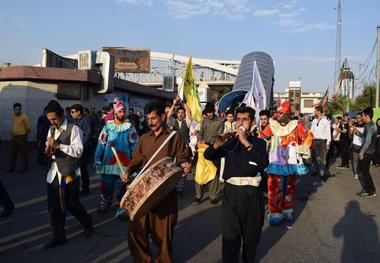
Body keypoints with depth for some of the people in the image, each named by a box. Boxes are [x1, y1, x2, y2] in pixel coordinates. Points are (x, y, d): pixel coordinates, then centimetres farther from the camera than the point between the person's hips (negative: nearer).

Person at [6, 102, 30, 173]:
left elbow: (28, 127, -9)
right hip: (14, 137, 7)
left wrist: (24, 134, 3)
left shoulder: (24, 117, -11)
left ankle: (24, 168, 7)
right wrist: (13, 134, 14)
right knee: (13, 152, 12)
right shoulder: (13, 117, 11)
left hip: (22, 137, -7)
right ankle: (12, 167, 21)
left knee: (23, 153, -1)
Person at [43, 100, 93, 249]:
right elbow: (51, 149, 18)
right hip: (54, 173, 6)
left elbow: (79, 151, -18)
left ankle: (88, 224, 33)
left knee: (71, 204, 4)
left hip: (69, 173, -6)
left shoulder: (73, 129, -10)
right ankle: (58, 236, 23)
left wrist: (58, 145, -24)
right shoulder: (51, 130, 12)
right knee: (53, 207, 8)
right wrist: (48, 151, -5)